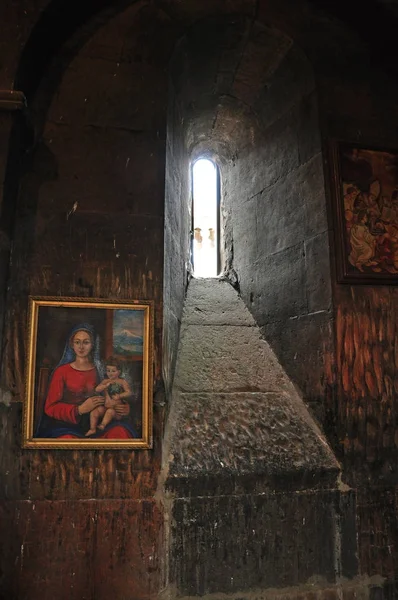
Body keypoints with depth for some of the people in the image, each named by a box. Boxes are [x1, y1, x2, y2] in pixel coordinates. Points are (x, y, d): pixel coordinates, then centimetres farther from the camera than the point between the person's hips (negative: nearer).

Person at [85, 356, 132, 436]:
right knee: (94, 412, -14)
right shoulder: (105, 381, 11)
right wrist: (107, 385, -17)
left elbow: (129, 392, -5)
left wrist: (120, 396, -21)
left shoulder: (122, 381, 2)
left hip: (117, 409, -4)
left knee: (110, 411, -35)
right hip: (106, 407, 4)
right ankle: (92, 429, -16)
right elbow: (97, 389, -3)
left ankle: (103, 425, -46)